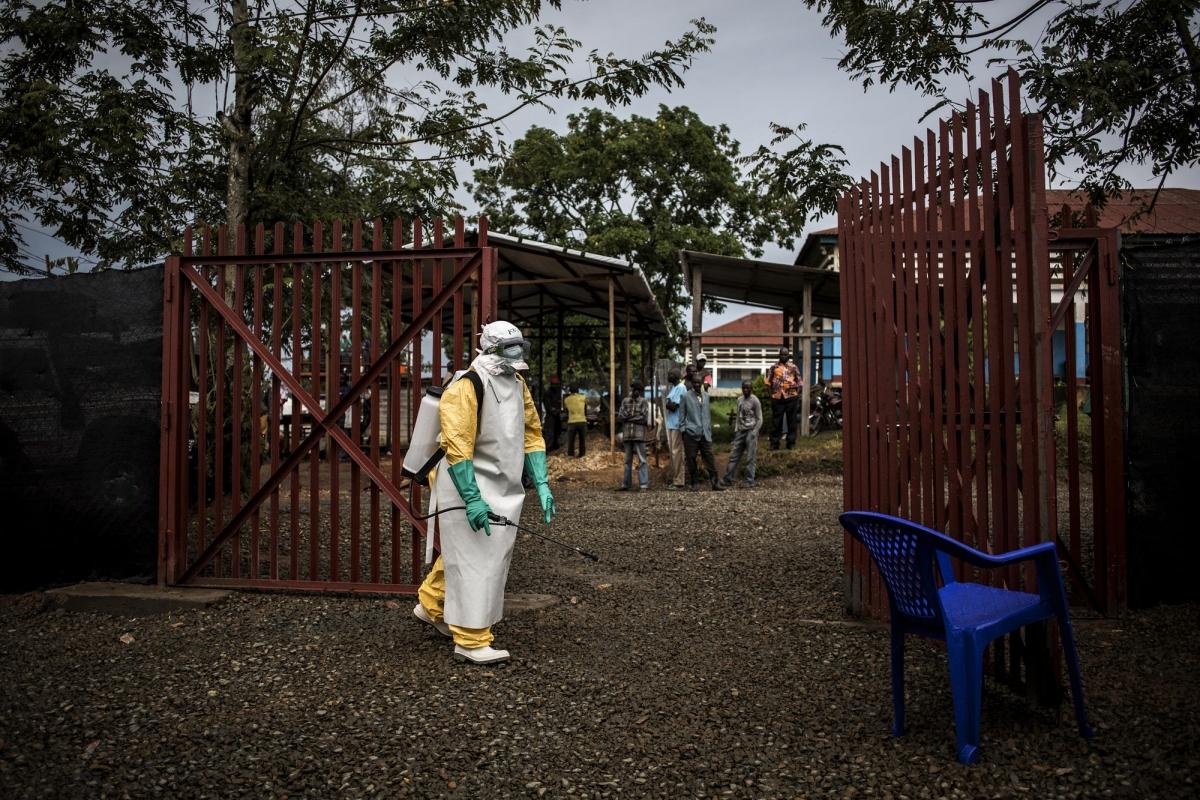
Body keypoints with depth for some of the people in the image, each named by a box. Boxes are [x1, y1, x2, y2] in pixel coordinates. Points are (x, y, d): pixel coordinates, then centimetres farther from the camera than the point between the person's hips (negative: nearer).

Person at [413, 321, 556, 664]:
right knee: (474, 561, -6)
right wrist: (472, 499, -27)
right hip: (467, 486, -9)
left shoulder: (517, 385, 10)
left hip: (501, 488, 9)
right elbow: (456, 447, -23)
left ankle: (431, 606, 39)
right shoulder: (465, 388, -17)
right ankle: (471, 641, 2)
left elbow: (532, 433, 14)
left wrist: (542, 485, 6)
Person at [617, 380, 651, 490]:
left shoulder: (644, 402, 3)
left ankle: (643, 484, -7)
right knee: (628, 460, 11)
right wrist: (635, 418, -7)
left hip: (639, 435, -4)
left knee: (642, 460, -6)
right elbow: (619, 418, 5)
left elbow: (644, 418, -7)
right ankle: (626, 484, 17)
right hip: (627, 434, 4)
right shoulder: (625, 401, 12)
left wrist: (628, 418, -6)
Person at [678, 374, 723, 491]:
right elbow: (682, 416, 2)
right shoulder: (686, 396, -1)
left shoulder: (706, 396, 11)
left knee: (710, 459, -1)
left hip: (705, 434, 3)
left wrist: (709, 431, 14)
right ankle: (692, 484, 11)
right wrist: (683, 430, -4)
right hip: (691, 434, -3)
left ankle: (715, 483, 0)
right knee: (691, 460, 2)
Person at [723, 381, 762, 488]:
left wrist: (754, 433, -14)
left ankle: (750, 481, 1)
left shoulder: (755, 401, -6)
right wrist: (736, 429, 10)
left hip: (750, 431, -6)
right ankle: (728, 479, 9)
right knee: (734, 455, 5)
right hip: (740, 431, 6)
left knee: (750, 458, -4)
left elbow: (759, 419, -6)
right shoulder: (739, 400, 13)